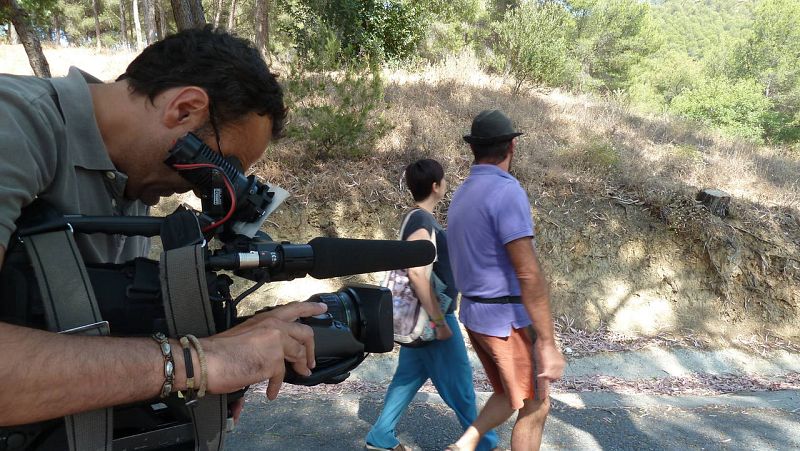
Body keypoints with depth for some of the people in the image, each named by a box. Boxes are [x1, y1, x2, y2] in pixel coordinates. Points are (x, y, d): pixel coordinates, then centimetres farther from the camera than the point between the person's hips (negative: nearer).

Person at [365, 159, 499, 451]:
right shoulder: (421, 221, -21)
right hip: (432, 315, -10)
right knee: (459, 382, 4)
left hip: (423, 316, 10)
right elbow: (416, 274, -29)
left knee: (410, 375, 16)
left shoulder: (421, 219, 10)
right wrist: (439, 321, -25)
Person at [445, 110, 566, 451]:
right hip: (507, 318, -8)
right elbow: (529, 275, -24)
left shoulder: (462, 194, 8)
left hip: (474, 312, 9)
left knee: (508, 395, 24)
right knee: (535, 407, 9)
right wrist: (548, 343, -21)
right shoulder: (507, 191, -20)